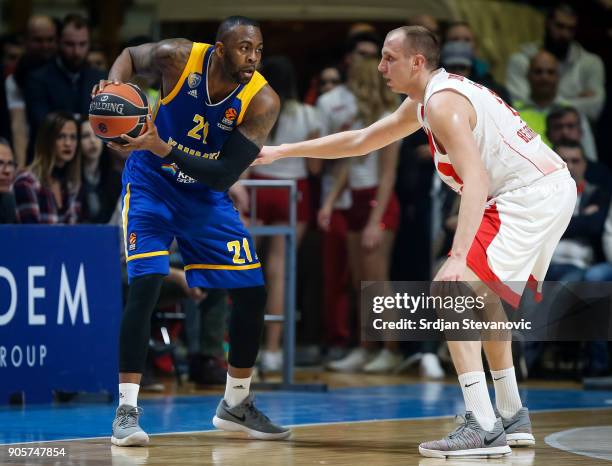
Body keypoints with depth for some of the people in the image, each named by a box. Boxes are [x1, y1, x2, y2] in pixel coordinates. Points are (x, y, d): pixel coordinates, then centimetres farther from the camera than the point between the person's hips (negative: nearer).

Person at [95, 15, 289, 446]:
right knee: (145, 284, -21)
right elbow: (130, 56, 0)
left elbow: (226, 175, -27)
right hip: (152, 184, -3)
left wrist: (163, 148, -38)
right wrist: (115, 84, -22)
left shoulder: (262, 102, -22)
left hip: (207, 195, 3)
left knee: (253, 292, 1)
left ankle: (236, 405, 20)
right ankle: (127, 410, -16)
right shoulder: (178, 58, -23)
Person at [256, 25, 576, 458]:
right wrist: (282, 151, 29)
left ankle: (483, 426, -22)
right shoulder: (422, 102, 18)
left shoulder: (444, 103, -14)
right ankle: (513, 418, 30)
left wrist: (459, 258, -35)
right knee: (482, 296, 26)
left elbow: (476, 181, -26)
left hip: (528, 197, -11)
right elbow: (360, 141, 29)